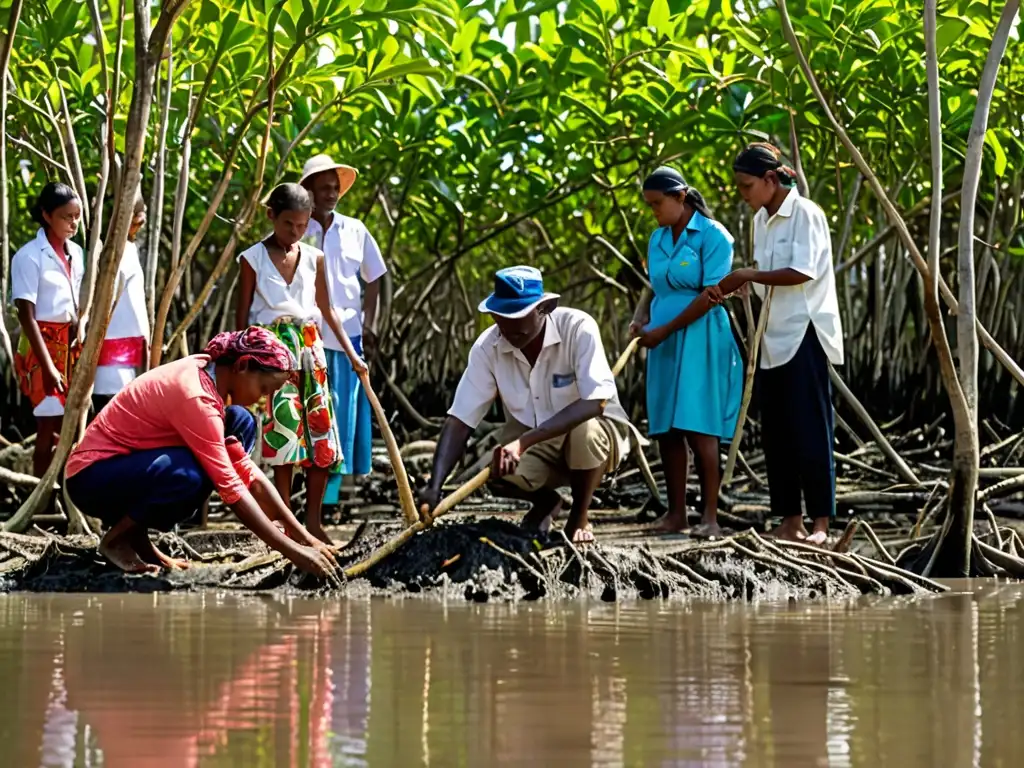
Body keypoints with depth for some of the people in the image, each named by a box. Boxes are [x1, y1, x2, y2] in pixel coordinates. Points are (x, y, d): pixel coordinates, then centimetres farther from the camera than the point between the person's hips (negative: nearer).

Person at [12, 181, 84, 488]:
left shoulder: (75, 253, 8)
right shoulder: (29, 256, -12)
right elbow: (26, 315, -15)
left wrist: (83, 345, 3)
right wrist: (48, 365, -19)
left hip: (71, 346, 6)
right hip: (43, 346, -6)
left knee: (67, 426, 5)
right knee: (50, 428, -7)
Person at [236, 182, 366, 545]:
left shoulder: (314, 258, 9)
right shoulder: (253, 258, 0)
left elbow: (327, 310, 17)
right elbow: (243, 315, 3)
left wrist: (351, 353, 13)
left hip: (310, 350, 4)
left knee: (321, 436, -1)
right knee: (285, 433, -10)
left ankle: (314, 523, 7)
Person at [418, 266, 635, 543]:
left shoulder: (578, 329, -25)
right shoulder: (487, 348, -15)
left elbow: (594, 403, -34)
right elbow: (460, 421, -16)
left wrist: (524, 441, -43)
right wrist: (434, 486, -31)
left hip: (598, 431, -2)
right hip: (531, 444, 3)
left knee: (585, 432, -37)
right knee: (500, 473, -29)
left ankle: (579, 517, -6)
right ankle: (545, 502, 9)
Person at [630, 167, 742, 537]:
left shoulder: (712, 235, -8)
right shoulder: (657, 240, 14)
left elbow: (712, 295, -14)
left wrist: (665, 329, -13)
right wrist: (641, 316, 0)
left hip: (699, 340, -7)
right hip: (663, 344, 7)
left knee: (698, 428, -11)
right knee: (666, 429, 3)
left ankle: (710, 517, -11)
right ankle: (676, 512, 8)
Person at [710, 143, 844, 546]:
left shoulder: (805, 214, -10)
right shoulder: (761, 220, 13)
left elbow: (802, 272, -19)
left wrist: (748, 275, -15)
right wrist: (731, 289, 0)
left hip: (805, 334, -8)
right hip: (774, 338, 8)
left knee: (809, 429, -7)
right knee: (776, 431, 6)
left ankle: (821, 523, -5)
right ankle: (790, 520, 10)